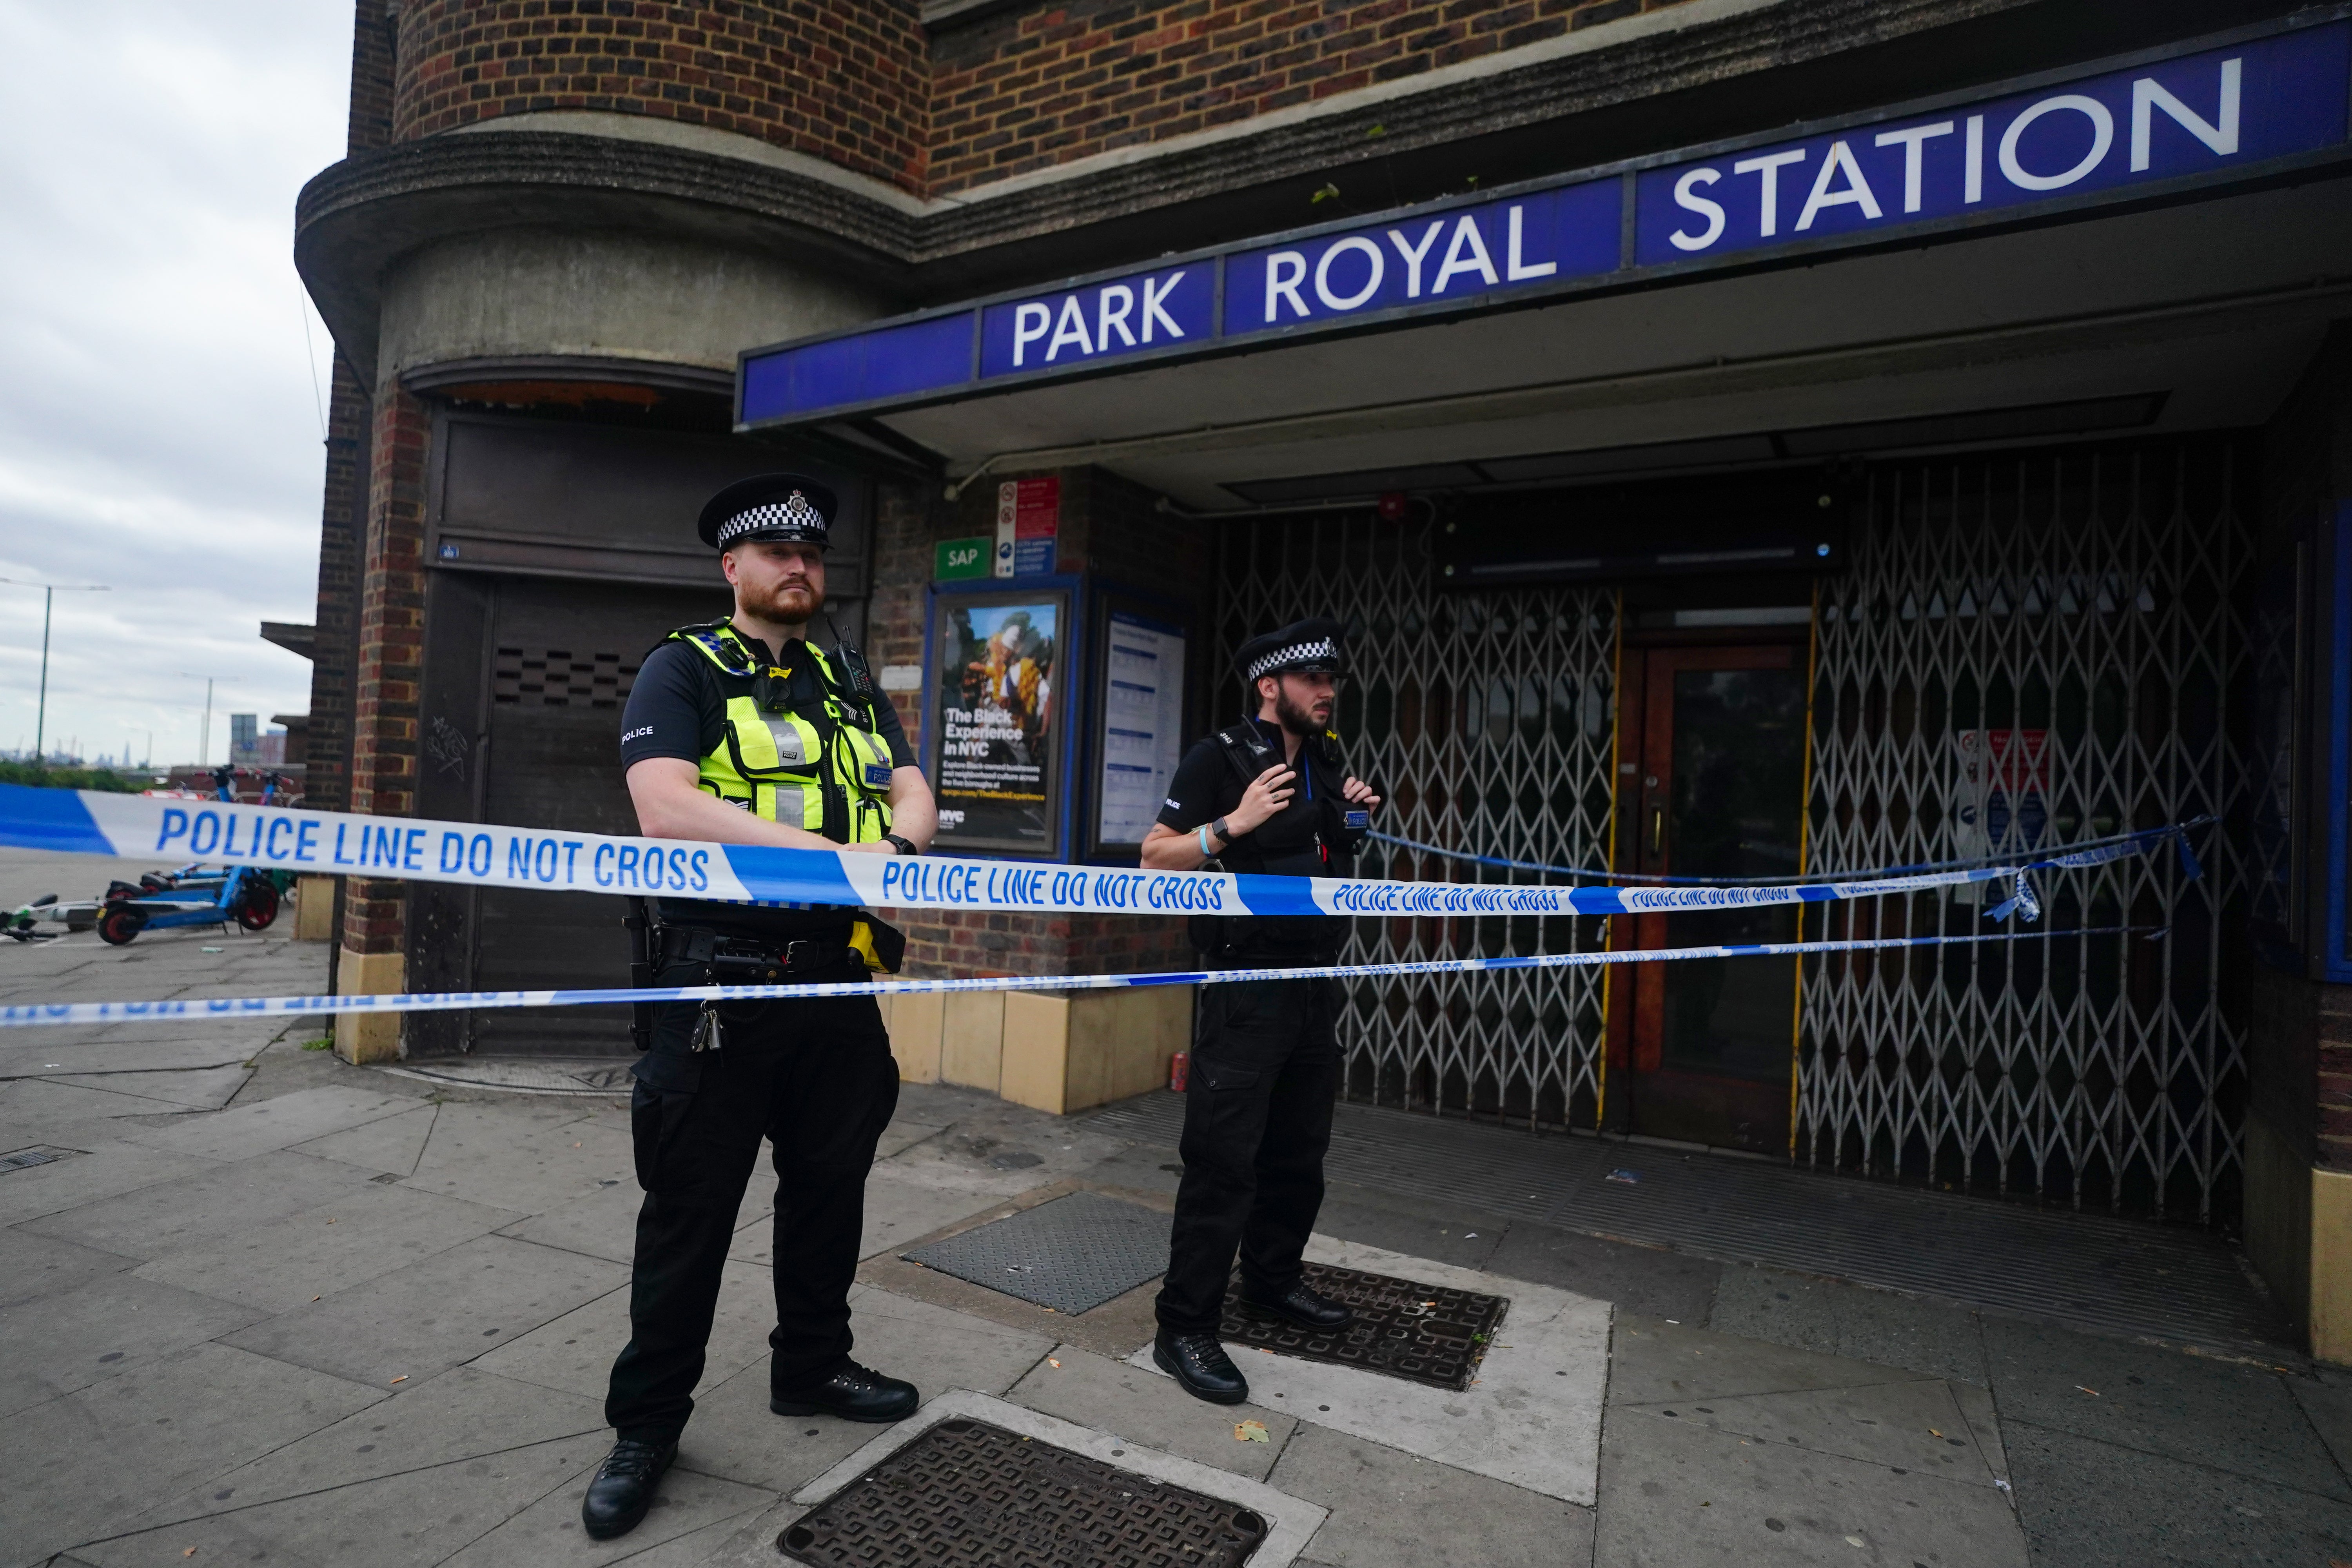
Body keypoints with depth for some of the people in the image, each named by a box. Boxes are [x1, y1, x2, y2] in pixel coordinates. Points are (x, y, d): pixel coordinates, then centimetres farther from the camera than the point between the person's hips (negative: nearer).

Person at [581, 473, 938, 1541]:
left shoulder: (850, 682, 14)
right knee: (690, 1210, 7)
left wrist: (894, 848, -15)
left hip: (838, 981, 6)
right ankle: (646, 1425, 26)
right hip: (718, 985, -5)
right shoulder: (683, 670, -3)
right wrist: (829, 852, -22)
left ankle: (811, 1366, 39)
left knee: (830, 1187, 18)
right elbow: (666, 811, -19)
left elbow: (912, 794, 9)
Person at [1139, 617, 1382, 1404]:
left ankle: (1273, 1279, 36)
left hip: (1316, 986, 8)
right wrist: (1233, 824, -23)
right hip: (1248, 986, -7)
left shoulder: (1328, 763, 13)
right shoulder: (1221, 758, -9)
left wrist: (1357, 822, 5)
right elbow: (1156, 856, -11)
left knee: (1300, 1152, 17)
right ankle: (1185, 1329, 5)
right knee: (1224, 1160, -6)